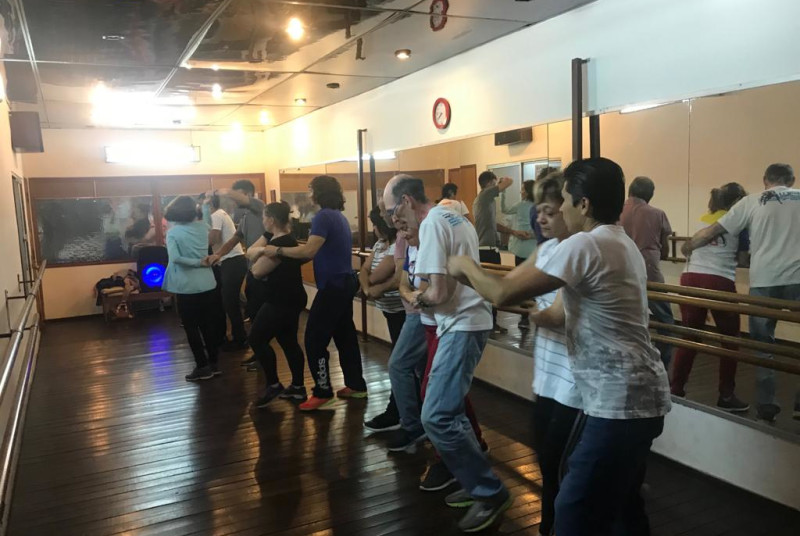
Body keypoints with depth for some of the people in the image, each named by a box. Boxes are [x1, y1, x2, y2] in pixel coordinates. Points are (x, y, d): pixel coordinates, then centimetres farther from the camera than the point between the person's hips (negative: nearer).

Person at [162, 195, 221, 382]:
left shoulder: (173, 232, -9)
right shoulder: (202, 227, 2)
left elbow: (175, 257, -23)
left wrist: (198, 262, -15)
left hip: (187, 286, -5)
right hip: (207, 283, 5)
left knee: (191, 327, 6)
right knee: (208, 324, 14)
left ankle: (202, 367, 10)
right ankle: (213, 363, 19)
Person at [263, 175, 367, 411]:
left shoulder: (324, 216, -15)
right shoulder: (339, 216, 15)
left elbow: (309, 251, -24)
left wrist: (278, 250, -16)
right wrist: (298, 247, 20)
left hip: (332, 285, -10)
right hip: (345, 283, 10)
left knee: (315, 339, -4)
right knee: (345, 335, 15)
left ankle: (323, 393, 1)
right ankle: (356, 385, 23)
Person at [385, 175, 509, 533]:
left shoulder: (431, 224, -15)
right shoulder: (454, 218, 15)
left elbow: (438, 294, -21)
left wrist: (419, 298, 0)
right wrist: (425, 296, 11)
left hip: (462, 326, -10)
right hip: (468, 321, 10)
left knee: (436, 417, -11)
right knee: (447, 411, 15)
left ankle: (491, 492, 1)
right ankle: (477, 484, 23)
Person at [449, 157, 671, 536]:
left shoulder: (585, 244, -19)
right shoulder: (622, 243, 12)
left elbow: (504, 294, -19)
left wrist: (467, 266, -2)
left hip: (620, 401, -10)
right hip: (640, 396, 10)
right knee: (621, 504, 22)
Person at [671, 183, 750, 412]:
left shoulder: (704, 218, 20)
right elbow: (741, 258, 10)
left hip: (690, 278, 5)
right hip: (719, 281, -5)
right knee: (730, 338, 11)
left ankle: (675, 389, 14)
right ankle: (726, 396, 14)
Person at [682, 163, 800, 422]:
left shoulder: (752, 201, 8)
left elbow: (713, 231, 6)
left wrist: (689, 245, 21)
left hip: (764, 280, 0)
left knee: (762, 343, 10)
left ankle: (766, 407, 11)